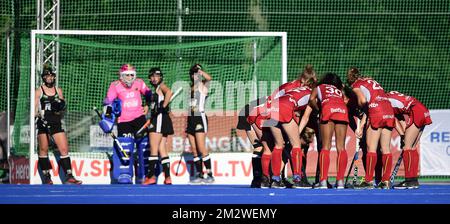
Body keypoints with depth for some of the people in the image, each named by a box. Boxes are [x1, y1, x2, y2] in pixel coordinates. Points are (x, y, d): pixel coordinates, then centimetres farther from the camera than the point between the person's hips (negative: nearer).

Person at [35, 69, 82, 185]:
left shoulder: (58, 90, 12)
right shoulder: (39, 91, 3)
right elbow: (34, 109, 1)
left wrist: (61, 108, -4)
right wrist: (39, 114, -18)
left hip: (56, 123, 2)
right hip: (43, 123, -2)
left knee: (64, 148, -6)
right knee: (43, 150, 2)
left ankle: (69, 176, -6)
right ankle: (47, 177, 11)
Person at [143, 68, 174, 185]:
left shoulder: (161, 86, -4)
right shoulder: (156, 90, 24)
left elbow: (169, 92, -26)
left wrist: (163, 106, -23)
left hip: (160, 118, -9)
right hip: (156, 119, 9)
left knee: (154, 149, -10)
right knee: (162, 150, 5)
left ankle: (151, 176, -13)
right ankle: (167, 177, 1)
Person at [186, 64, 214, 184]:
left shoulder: (203, 86, 0)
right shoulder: (190, 88, 17)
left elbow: (209, 78, -23)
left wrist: (201, 72, -34)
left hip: (200, 117, -7)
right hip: (191, 118, 7)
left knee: (201, 148, -13)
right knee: (194, 150, 3)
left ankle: (210, 174, -11)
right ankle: (199, 174, 7)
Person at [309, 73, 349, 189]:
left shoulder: (319, 88, 30)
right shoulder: (340, 91, 38)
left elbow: (312, 99, 13)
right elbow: (346, 100, 21)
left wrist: (318, 110, 26)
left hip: (328, 108, -2)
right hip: (342, 109, 2)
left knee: (326, 146, -3)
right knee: (341, 147, 3)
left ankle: (323, 180, -13)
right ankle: (340, 180, -4)